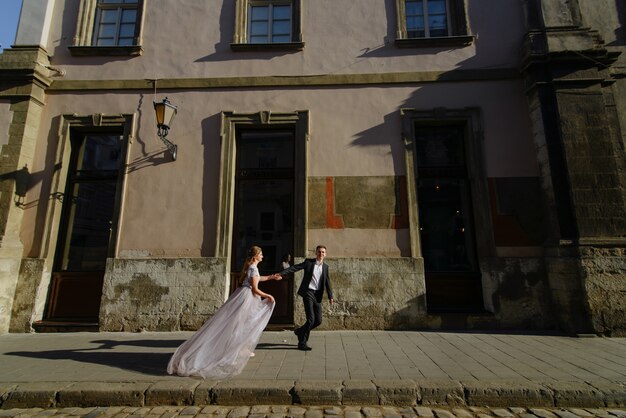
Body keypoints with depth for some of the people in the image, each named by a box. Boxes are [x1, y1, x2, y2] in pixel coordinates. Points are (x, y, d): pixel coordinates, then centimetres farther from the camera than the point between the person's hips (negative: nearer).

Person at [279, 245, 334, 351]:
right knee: (311, 319, -10)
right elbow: (294, 268, -8)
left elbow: (327, 282, 9)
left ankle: (300, 331, 31)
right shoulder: (308, 262, -1)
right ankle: (302, 343, 7)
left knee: (318, 320, 6)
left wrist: (330, 296, 1)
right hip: (308, 292, -5)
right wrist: (281, 273, -19)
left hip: (317, 295, 5)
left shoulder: (325, 267, 10)